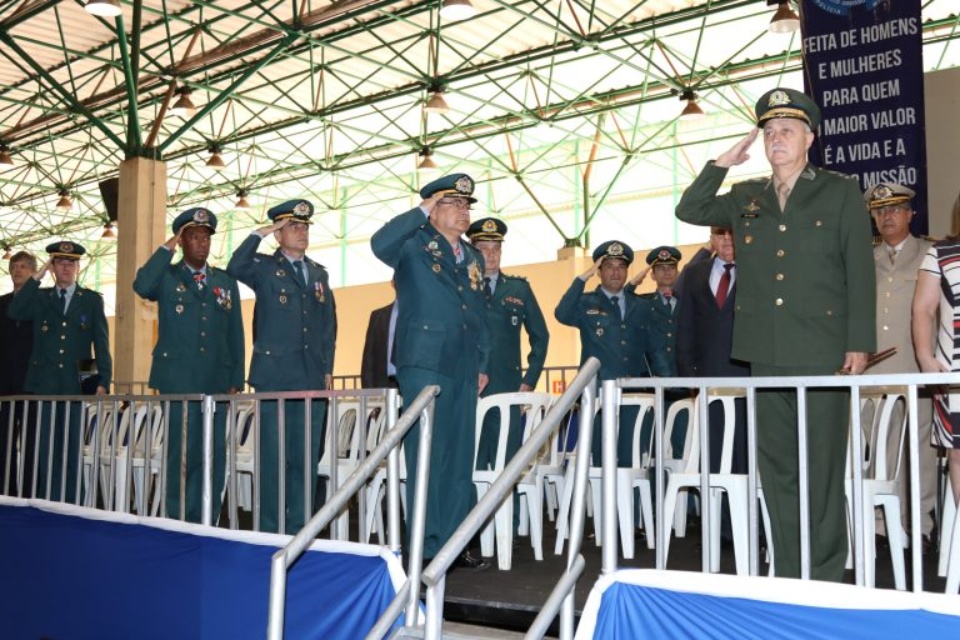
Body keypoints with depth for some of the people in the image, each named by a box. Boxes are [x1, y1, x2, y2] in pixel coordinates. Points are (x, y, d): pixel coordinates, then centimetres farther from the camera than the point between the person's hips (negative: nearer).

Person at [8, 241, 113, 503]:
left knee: (71, 450, 4)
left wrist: (103, 381, -7)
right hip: (43, 384, 1)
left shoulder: (92, 299, 7)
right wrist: (38, 276, -7)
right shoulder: (39, 297, 12)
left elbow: (102, 344, 2)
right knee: (45, 450, 3)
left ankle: (69, 507, 9)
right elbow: (14, 313, -8)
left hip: (77, 383, -1)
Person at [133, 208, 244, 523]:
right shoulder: (166, 277, 6)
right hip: (178, 380, -3)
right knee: (182, 452, -3)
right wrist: (167, 247, -14)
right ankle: (179, 522, 6)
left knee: (214, 455, 4)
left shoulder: (226, 282, 14)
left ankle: (206, 524, 12)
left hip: (217, 381, 3)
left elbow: (235, 335, 12)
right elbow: (141, 286, -19)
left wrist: (236, 381, 5)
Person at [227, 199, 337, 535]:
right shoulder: (264, 267, 4)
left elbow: (329, 324, 16)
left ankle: (299, 529, 15)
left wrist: (327, 367, 10)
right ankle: (270, 529, 7)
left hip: (312, 377, 4)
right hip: (274, 375, -4)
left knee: (306, 457, 6)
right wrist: (260, 234, -15)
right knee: (273, 456, -1)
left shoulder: (319, 273, 17)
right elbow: (235, 268, -18)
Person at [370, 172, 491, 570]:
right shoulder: (414, 246, 0)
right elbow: (380, 244, -23)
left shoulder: (474, 259, 20)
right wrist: (422, 210, -16)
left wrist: (482, 364, 15)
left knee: (460, 459, 9)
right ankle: (426, 548, 2)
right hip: (425, 364, -7)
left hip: (464, 370, 7)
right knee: (427, 458, -5)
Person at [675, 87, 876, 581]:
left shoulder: (840, 192, 4)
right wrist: (720, 165, 5)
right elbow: (689, 210, 15)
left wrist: (859, 344, -7)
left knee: (822, 471, -1)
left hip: (822, 354, -4)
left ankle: (824, 581, 10)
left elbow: (860, 273, 0)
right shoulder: (747, 198, 14)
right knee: (777, 470, 9)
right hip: (765, 355, 4)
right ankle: (788, 578, 18)